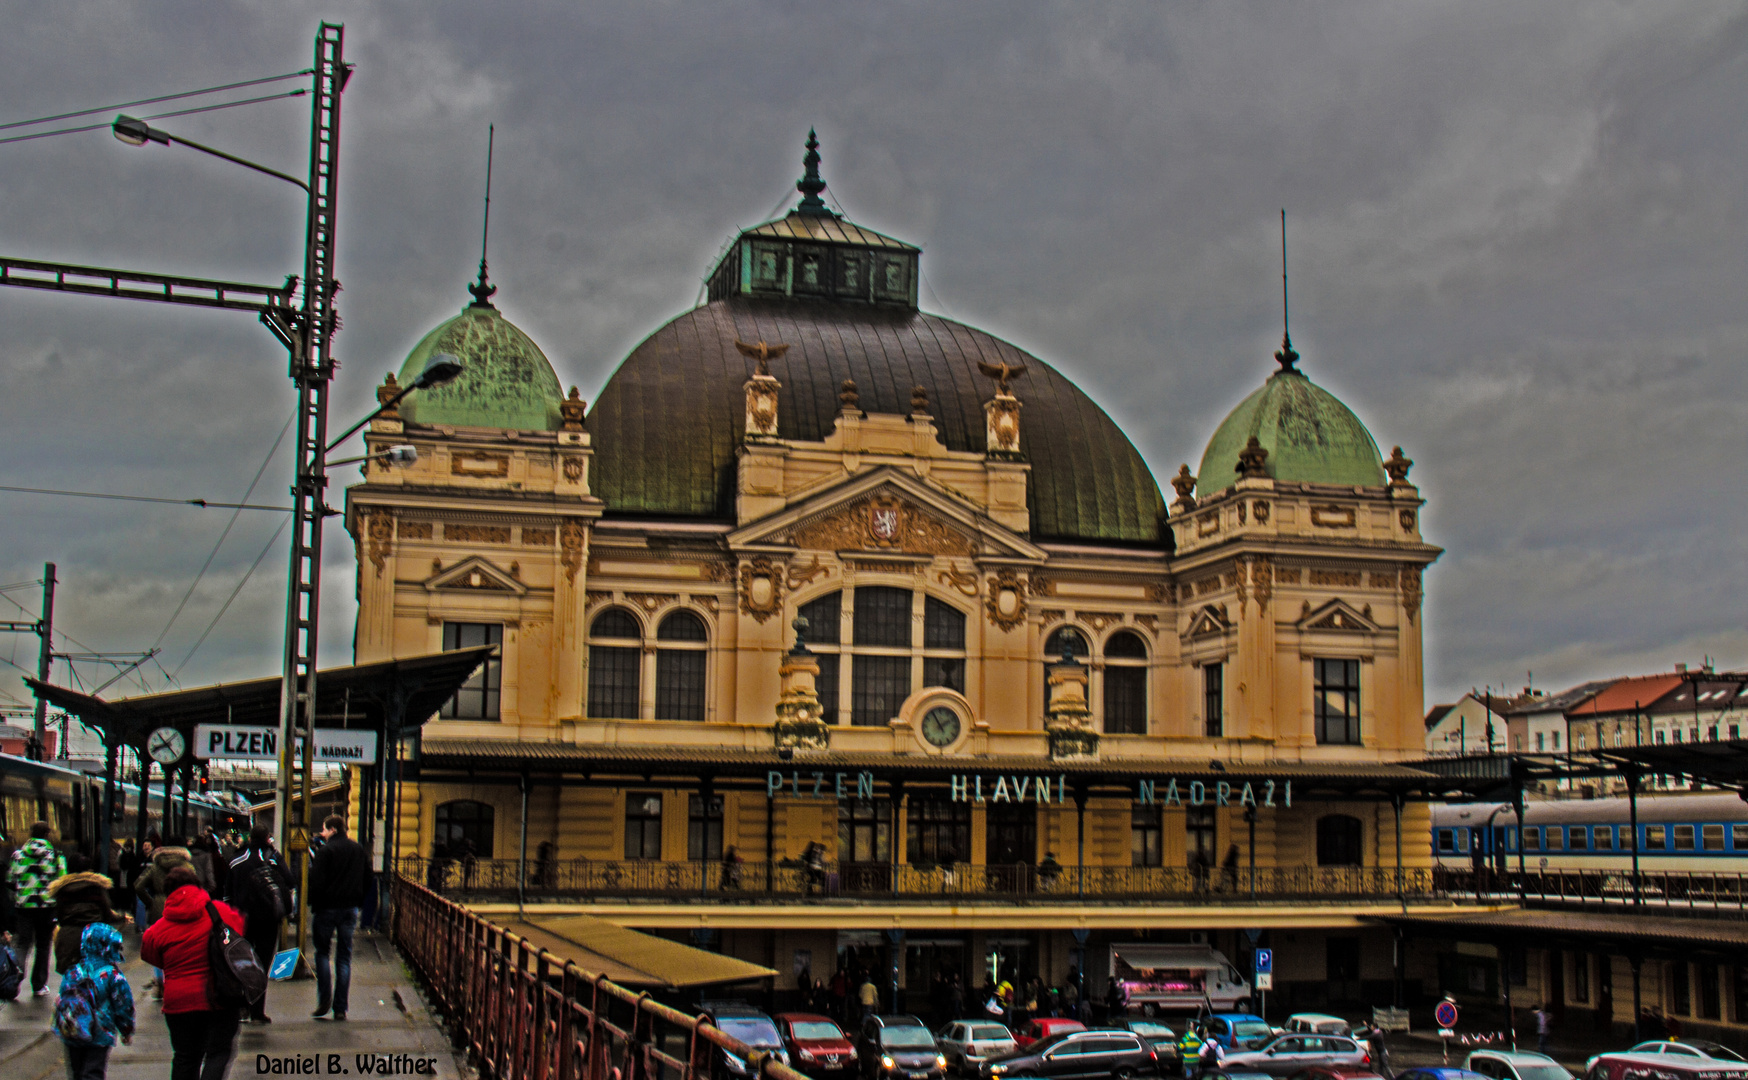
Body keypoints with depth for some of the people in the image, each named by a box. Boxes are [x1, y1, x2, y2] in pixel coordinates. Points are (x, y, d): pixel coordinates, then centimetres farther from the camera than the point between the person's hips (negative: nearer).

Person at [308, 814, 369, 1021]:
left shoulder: (326, 851, -11)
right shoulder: (359, 850, 8)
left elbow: (317, 882, -15)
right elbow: (367, 881, 12)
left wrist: (314, 905, -2)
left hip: (328, 907, -4)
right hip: (350, 909, 4)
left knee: (322, 952, 11)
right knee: (344, 957, 7)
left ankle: (324, 999, 0)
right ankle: (340, 1008, 3)